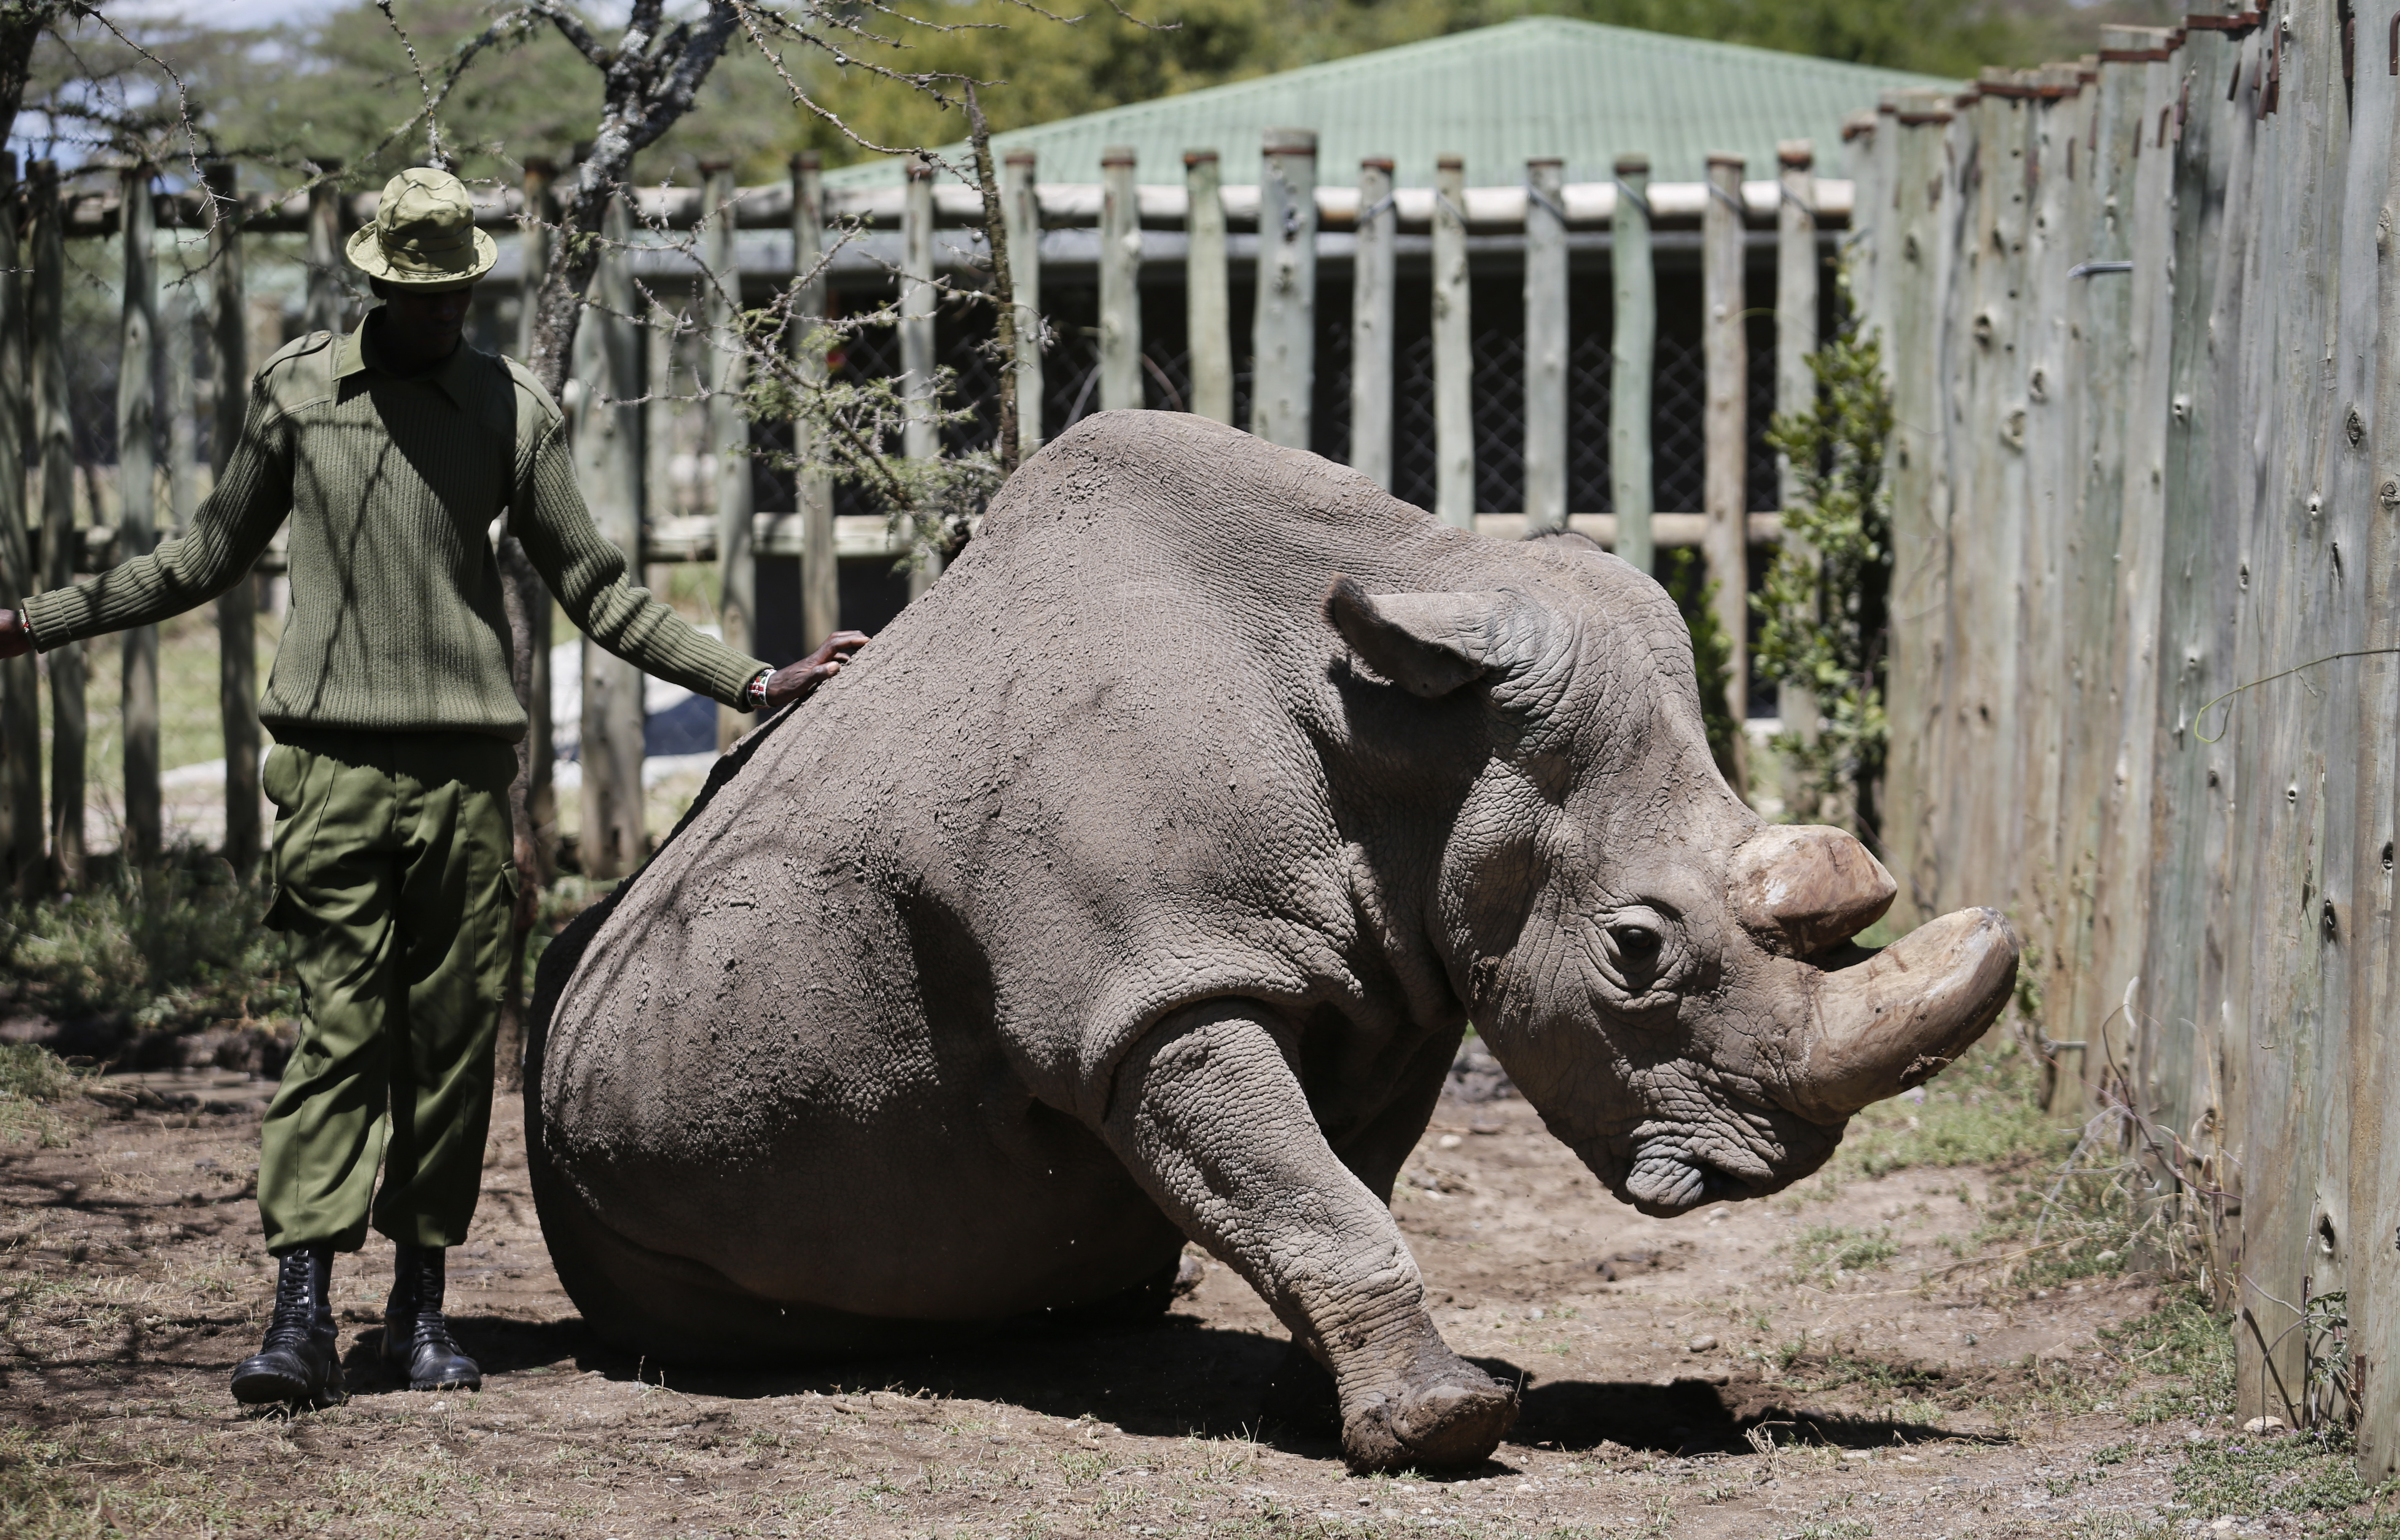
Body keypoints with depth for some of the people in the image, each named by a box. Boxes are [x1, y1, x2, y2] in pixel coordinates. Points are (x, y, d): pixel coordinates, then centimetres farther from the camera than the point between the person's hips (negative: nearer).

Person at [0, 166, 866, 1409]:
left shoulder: (512, 410, 9)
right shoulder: (294, 388, 9)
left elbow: (596, 591, 14)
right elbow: (208, 558, 19)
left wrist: (754, 683, 9)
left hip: (467, 766, 1)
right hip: (334, 759, -1)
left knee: (453, 1036, 1)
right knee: (339, 1027, -9)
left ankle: (422, 1305, 10)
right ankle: (301, 1312, -13)